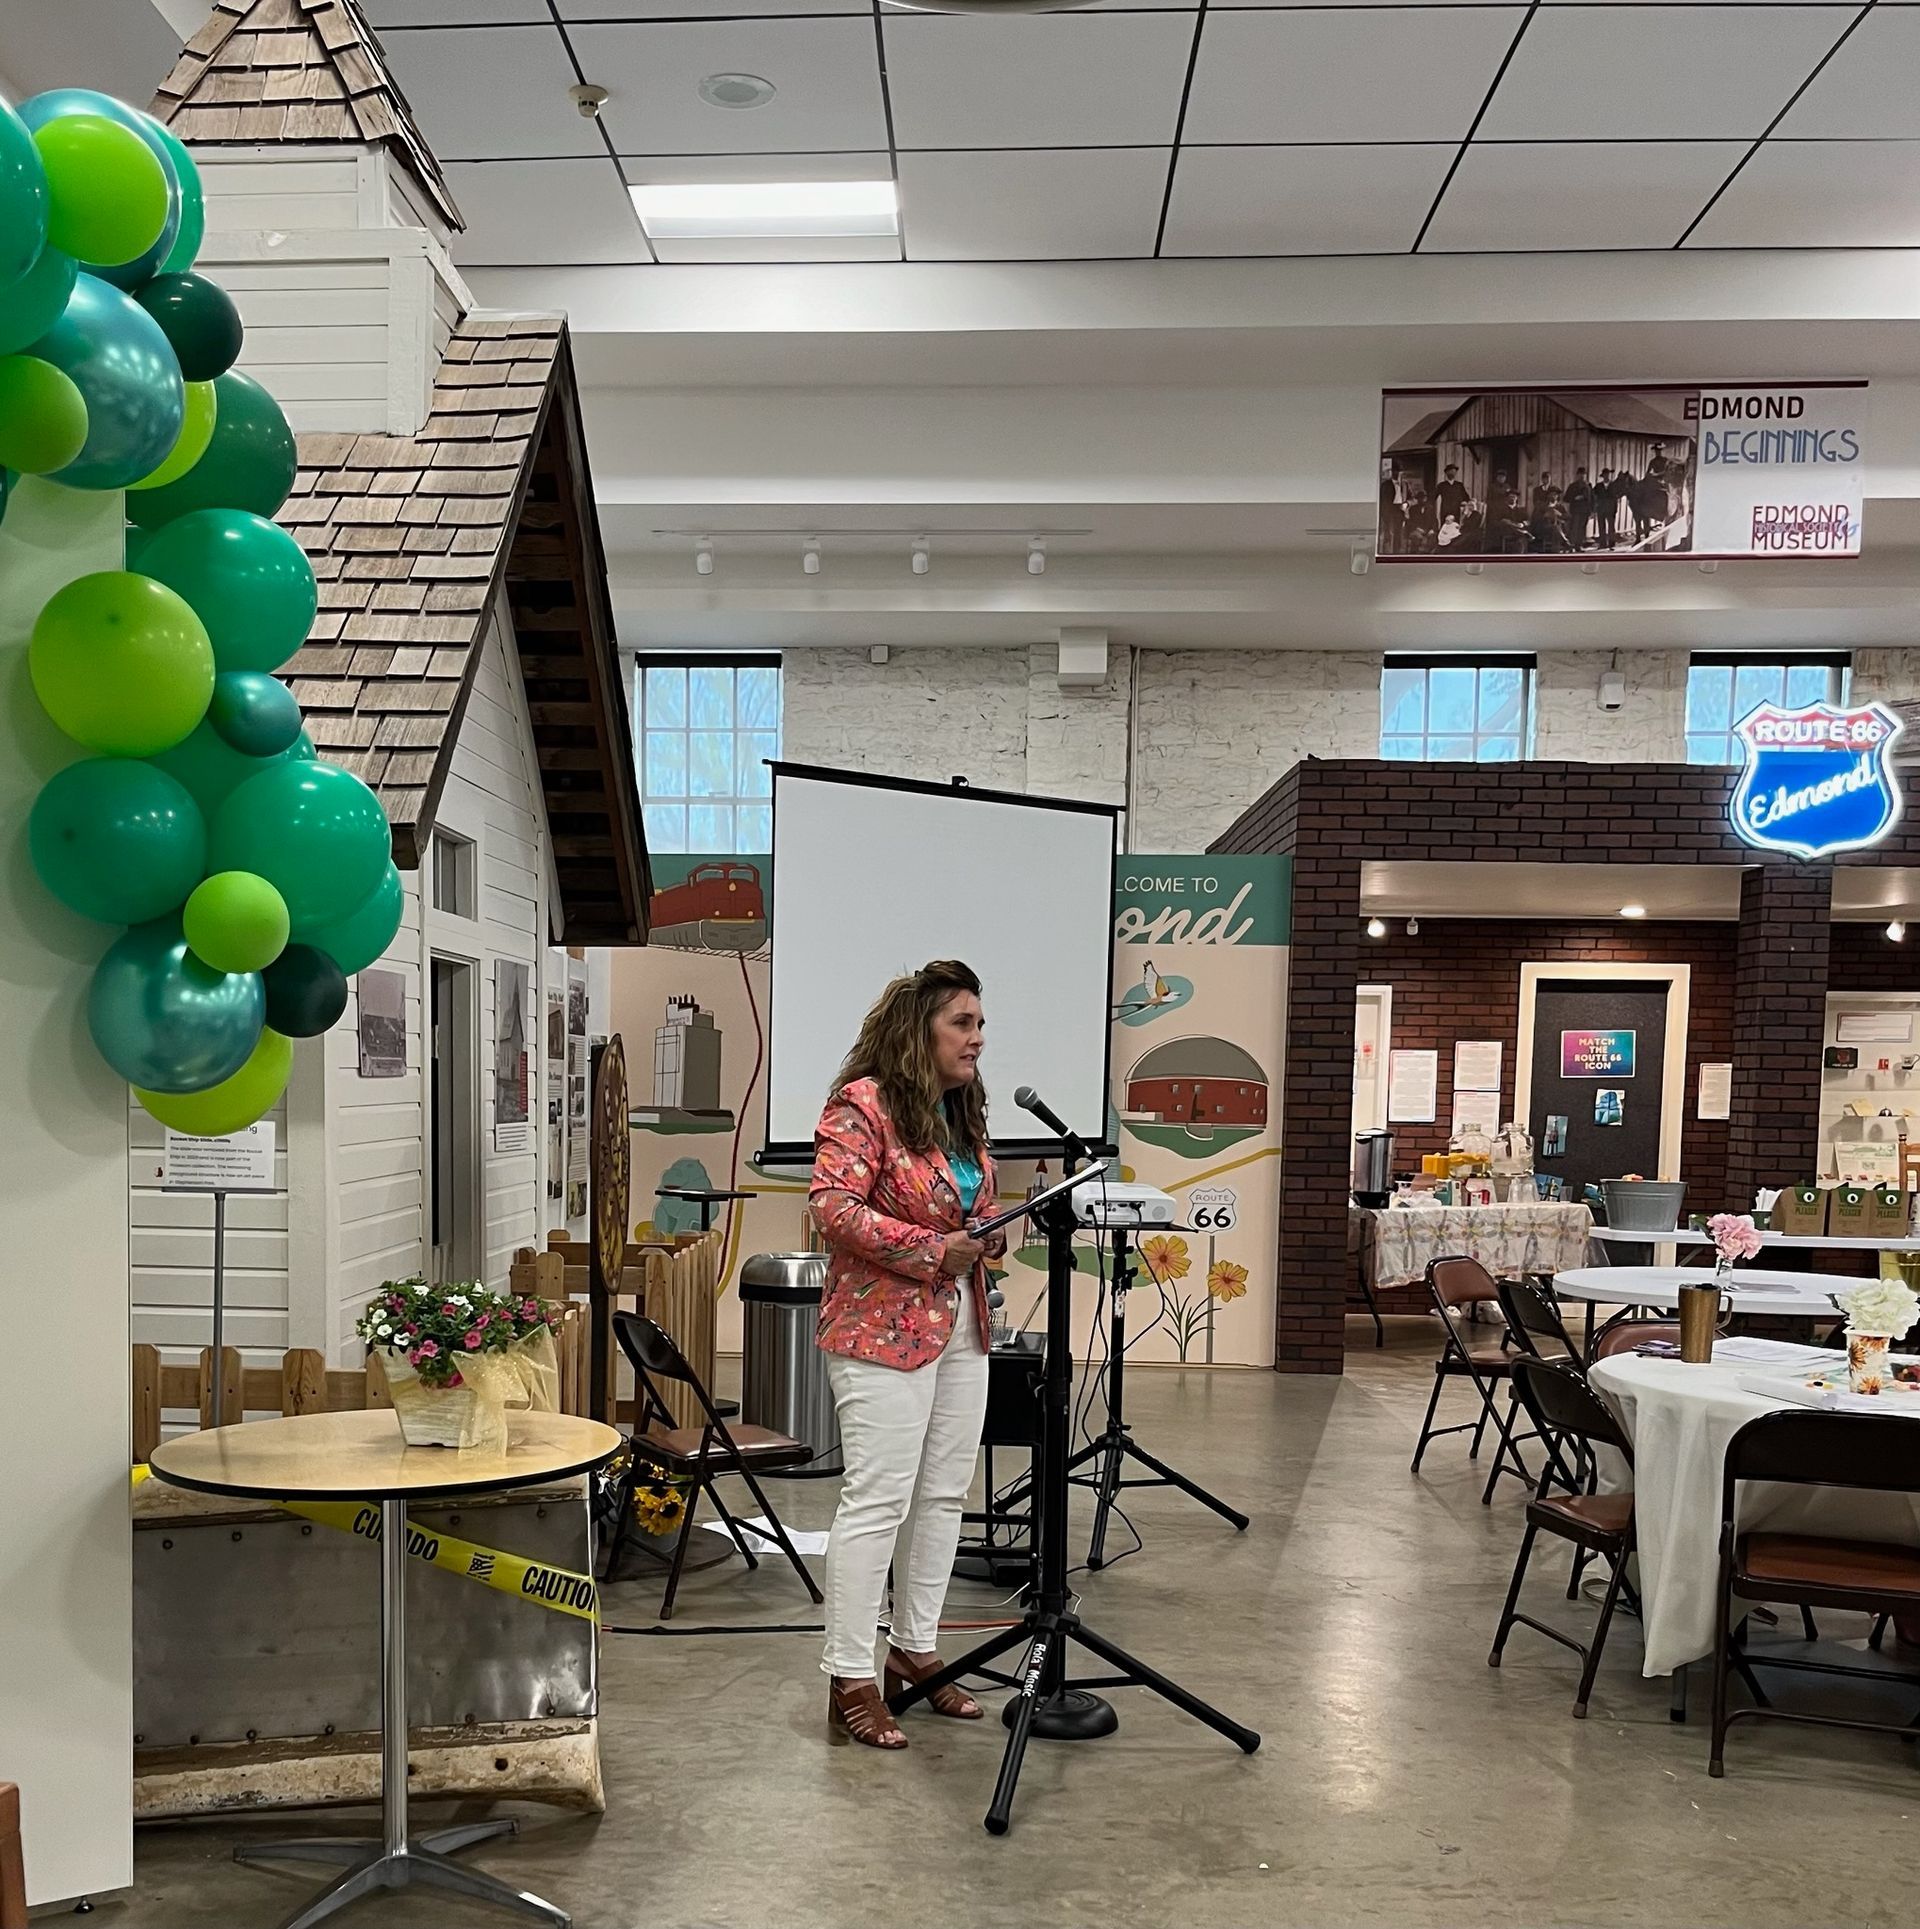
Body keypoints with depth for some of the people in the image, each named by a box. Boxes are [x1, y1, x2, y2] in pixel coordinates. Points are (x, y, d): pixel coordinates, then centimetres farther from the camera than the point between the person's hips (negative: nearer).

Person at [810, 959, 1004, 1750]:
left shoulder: (963, 1111, 13)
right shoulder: (863, 1105, -13)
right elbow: (834, 1208, -22)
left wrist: (989, 1235, 3)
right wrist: (934, 1249, -22)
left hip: (960, 1328, 9)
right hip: (883, 1329, -8)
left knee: (942, 1497, 13)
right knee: (877, 1502, -5)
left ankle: (914, 1652, 27)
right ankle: (850, 1682, 6)